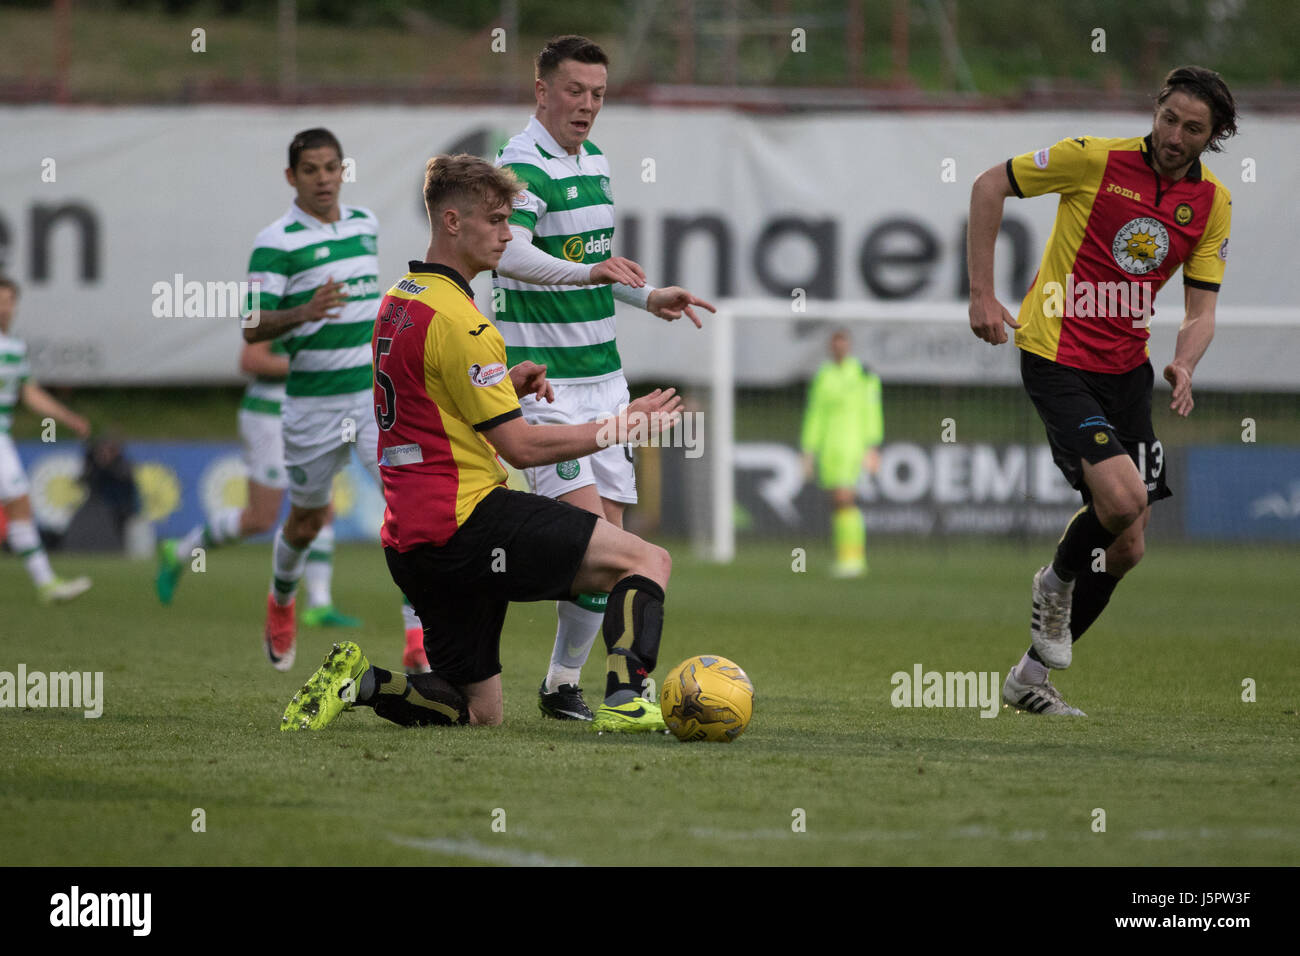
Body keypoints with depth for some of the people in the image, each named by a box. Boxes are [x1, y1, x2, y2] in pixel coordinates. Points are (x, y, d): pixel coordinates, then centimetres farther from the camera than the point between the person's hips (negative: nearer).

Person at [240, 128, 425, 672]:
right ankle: (281, 602, 45)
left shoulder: (364, 224, 8)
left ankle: (419, 639, -17)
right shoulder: (276, 242, -10)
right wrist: (304, 313, -32)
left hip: (377, 392, 3)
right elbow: (252, 328, -16)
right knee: (308, 520, 13)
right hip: (314, 402, -3)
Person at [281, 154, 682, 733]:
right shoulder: (456, 318, -13)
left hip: (411, 541, 9)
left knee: (478, 711, 15)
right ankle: (624, 700, -27)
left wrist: (506, 384, 15)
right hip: (467, 519, -9)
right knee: (648, 560, -9)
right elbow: (520, 445, -13)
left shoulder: (398, 302, 16)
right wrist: (621, 426, -5)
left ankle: (358, 680, -3)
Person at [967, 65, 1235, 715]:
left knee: (1127, 547, 6)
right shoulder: (1095, 159, -13)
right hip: (1057, 360, -6)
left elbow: (1201, 307, 4)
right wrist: (981, 293, -9)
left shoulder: (1212, 203, 2)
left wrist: (1184, 365, -18)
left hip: (1127, 369, 6)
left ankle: (1031, 677, 21)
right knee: (1123, 497, -25)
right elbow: (989, 186, -5)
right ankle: (1057, 583, 8)